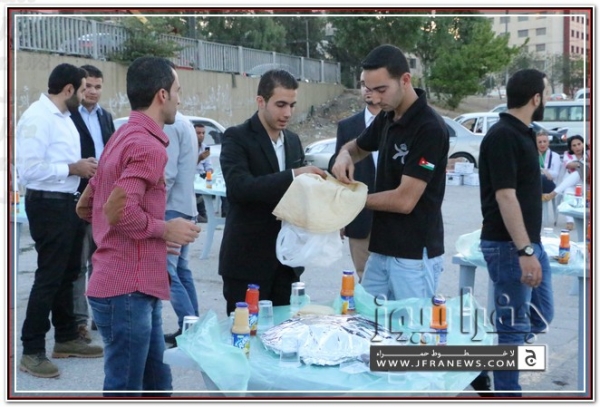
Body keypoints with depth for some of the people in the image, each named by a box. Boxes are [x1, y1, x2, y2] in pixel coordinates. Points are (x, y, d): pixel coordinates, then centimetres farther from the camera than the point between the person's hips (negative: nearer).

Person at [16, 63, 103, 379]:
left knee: (67, 273, 19)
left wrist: (82, 167, 3)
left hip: (67, 202, 10)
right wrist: (73, 168, -20)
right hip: (48, 205, -10)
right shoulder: (37, 118, -18)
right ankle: (32, 351, 9)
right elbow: (29, 169, -26)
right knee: (49, 276, -3)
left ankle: (66, 338, 33)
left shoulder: (63, 117, 11)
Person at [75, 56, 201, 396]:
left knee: (157, 384, 19)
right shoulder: (149, 145, -16)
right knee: (124, 391, 1)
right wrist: (164, 229, -11)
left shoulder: (123, 138, 16)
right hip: (127, 290, -10)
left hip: (138, 287, 10)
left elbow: (86, 207, 19)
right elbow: (119, 211, -28)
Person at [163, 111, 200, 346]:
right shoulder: (183, 122, 17)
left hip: (172, 208, -10)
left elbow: (167, 173, -19)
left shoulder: (169, 125, -14)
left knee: (166, 272, -9)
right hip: (185, 206, 10)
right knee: (181, 270, 12)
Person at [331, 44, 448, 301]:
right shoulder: (386, 118, 6)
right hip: (381, 249, 8)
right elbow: (356, 148, 23)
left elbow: (405, 200, -22)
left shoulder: (430, 128, -19)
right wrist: (344, 156, -2)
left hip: (415, 255, -8)